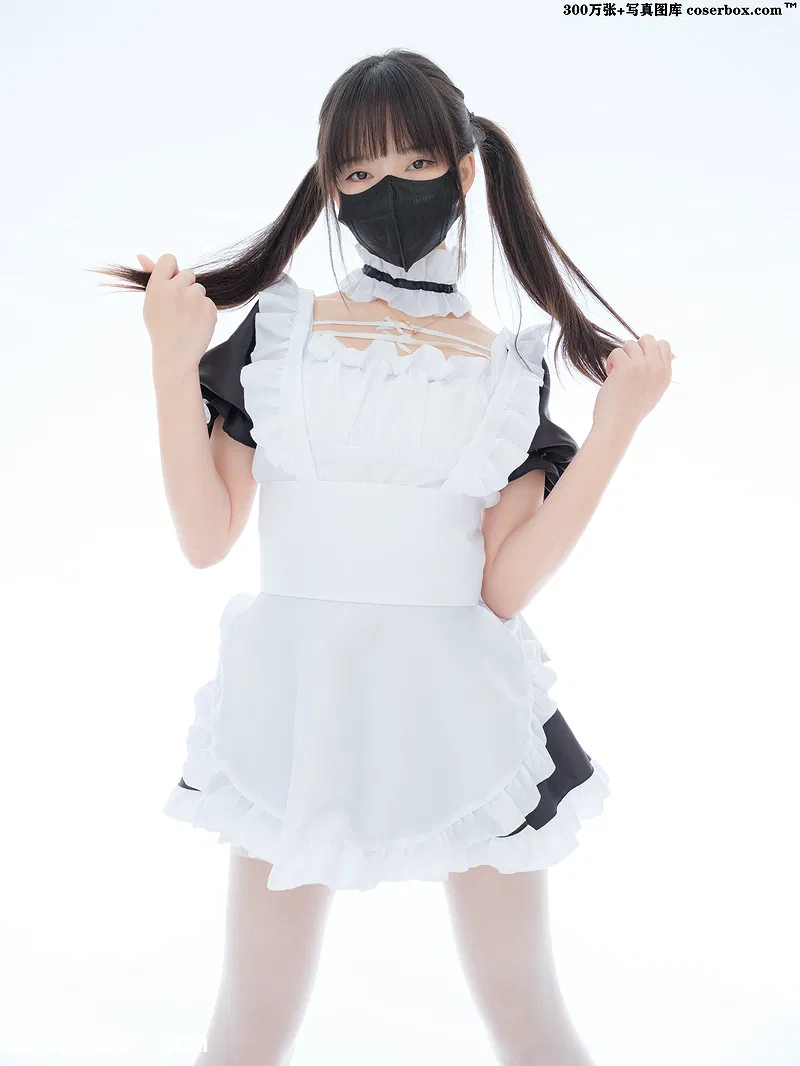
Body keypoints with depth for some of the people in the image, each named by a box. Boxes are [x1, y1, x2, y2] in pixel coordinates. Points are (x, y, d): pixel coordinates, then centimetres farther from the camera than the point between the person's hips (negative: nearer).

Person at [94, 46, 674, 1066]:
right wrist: (174, 366, -11)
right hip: (298, 692, 0)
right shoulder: (275, 332, 2)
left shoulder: (508, 370, 4)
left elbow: (507, 583, -7)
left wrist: (617, 423, -10)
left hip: (461, 703, 1)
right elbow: (206, 538, -3)